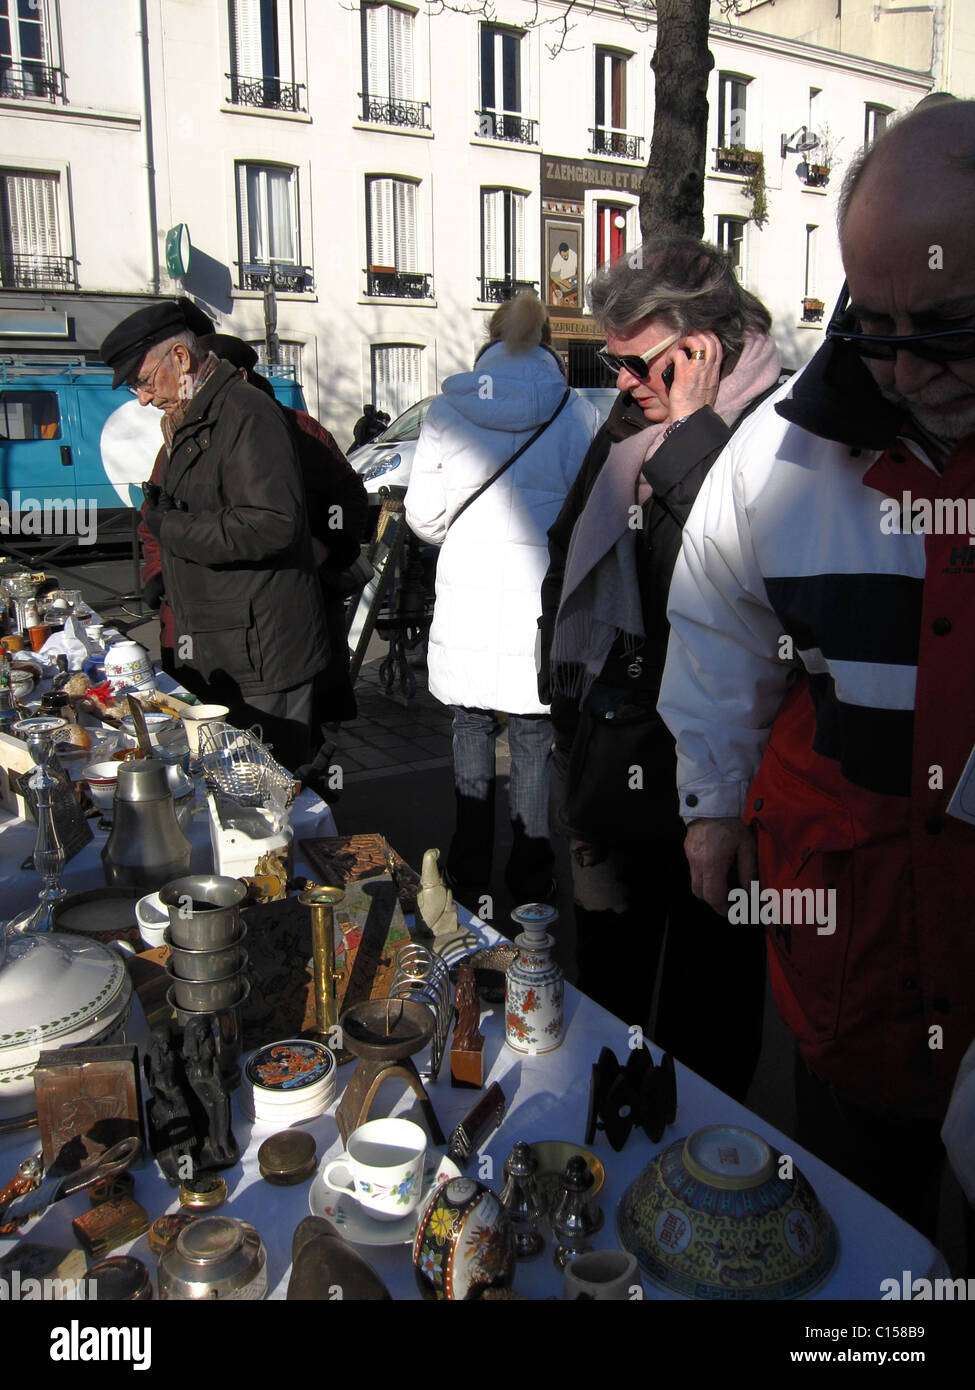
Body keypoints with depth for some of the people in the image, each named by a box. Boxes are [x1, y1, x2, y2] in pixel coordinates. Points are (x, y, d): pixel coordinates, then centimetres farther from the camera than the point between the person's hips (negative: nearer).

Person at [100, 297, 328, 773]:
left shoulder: (246, 414, -15)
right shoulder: (190, 421, 19)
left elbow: (272, 524, -27)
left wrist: (172, 528, -18)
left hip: (261, 659, -10)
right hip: (213, 659, 10)